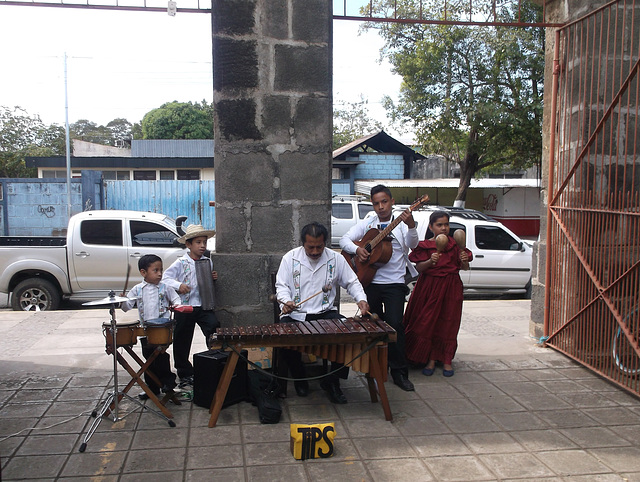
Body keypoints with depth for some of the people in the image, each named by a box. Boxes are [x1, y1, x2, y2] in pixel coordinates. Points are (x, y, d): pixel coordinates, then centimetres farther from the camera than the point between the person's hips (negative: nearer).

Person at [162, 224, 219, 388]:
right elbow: (165, 278, -9)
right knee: (182, 342, 7)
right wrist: (178, 285, -24)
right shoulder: (181, 263, -5)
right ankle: (185, 374, 23)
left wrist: (214, 278, 1)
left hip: (204, 306, 2)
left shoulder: (208, 262, 8)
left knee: (215, 329, -14)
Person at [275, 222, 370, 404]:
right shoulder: (290, 258, -1)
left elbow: (352, 282, 10)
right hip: (295, 314, -1)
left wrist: (361, 299, -9)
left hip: (325, 313, 1)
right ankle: (299, 378, 2)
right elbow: (281, 285, 1)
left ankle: (332, 381, -1)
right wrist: (286, 300, -21)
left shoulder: (336, 259, 2)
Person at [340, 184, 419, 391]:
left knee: (395, 323, -13)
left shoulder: (401, 224, 2)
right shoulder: (367, 224, 8)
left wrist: (411, 226, -35)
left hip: (394, 283, -3)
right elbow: (344, 239, 2)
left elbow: (412, 244, -15)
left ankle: (399, 372, -2)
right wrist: (357, 249, -18)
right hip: (370, 282, 3)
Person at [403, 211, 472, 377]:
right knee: (427, 323, 0)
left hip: (451, 288, 1)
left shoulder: (455, 244, 5)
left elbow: (464, 267, 4)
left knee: (448, 324, 6)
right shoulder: (424, 245, 0)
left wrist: (464, 261, -17)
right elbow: (419, 268, -8)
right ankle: (431, 360, 13)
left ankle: (446, 360, 17)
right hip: (429, 287, -1)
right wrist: (430, 261, -25)